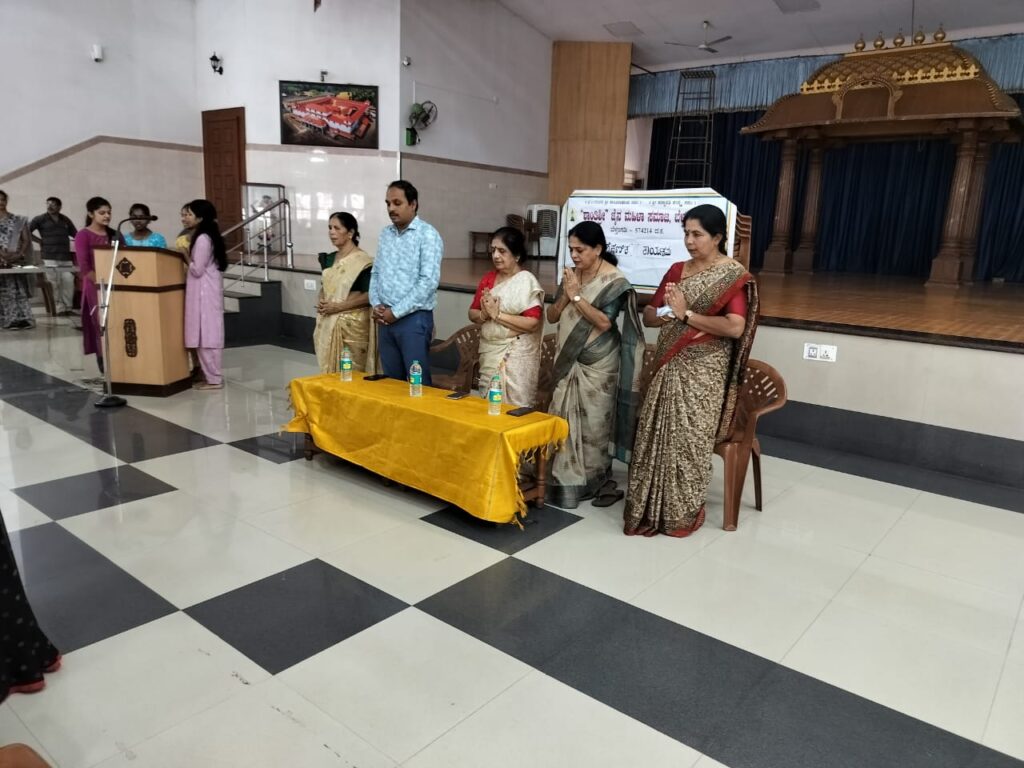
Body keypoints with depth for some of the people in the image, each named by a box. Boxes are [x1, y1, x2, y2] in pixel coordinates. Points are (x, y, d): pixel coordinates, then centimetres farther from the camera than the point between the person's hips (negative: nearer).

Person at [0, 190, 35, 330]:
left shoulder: (18, 220, 9)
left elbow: (26, 240, 5)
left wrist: (20, 254, -10)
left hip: (16, 261, 1)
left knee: (19, 290, -2)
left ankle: (21, 319, -2)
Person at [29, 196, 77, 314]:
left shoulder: (65, 220, 16)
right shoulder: (40, 219, 5)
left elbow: (76, 235, 18)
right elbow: (26, 231, 6)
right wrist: (40, 240, 1)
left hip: (66, 257, 3)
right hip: (50, 258, -3)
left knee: (68, 281, -1)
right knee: (54, 284, -4)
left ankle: (68, 307, 6)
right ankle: (57, 307, 0)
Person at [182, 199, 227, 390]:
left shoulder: (202, 239, -16)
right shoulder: (206, 236, 14)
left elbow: (197, 270, -17)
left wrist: (185, 255, -4)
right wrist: (188, 256, 9)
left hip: (205, 292, -10)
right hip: (204, 291, 10)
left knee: (206, 334, -5)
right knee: (207, 334, 12)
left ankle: (214, 379, 1)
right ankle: (211, 376, 17)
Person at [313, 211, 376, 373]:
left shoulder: (362, 261, -11)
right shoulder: (329, 259, 12)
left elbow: (369, 296, -16)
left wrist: (338, 306, -17)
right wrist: (321, 303, 1)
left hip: (352, 324, -7)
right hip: (329, 324, 7)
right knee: (330, 370, 11)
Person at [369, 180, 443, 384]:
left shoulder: (427, 235, -9)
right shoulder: (385, 234, 12)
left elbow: (428, 281, -17)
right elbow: (376, 272, 16)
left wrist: (396, 312, -15)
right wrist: (376, 304, -2)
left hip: (414, 318, -6)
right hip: (385, 318, 6)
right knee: (391, 381, 13)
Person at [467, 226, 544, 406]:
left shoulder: (527, 281, -11)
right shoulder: (488, 279, 9)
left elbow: (532, 323, -19)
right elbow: (472, 314, 12)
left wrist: (498, 314, -18)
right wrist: (484, 314, -10)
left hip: (515, 356, -6)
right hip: (489, 352, 6)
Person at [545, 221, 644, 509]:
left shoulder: (614, 280, -10)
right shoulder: (571, 275, 7)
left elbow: (603, 322, -19)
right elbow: (552, 316, 7)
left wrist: (577, 296, -19)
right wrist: (565, 295, -10)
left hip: (597, 364, -6)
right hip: (568, 359, 6)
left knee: (593, 423, 1)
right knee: (564, 419, 7)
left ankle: (595, 481, 17)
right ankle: (566, 479, 18)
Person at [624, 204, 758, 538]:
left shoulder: (734, 276, -6)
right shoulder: (676, 270, 12)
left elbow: (735, 327, -20)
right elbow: (648, 316, 12)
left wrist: (687, 314, -15)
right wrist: (667, 312, -11)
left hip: (703, 372, -5)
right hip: (669, 366, 6)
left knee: (688, 437, -6)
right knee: (655, 433, 1)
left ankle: (683, 512, 11)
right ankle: (649, 507, 13)